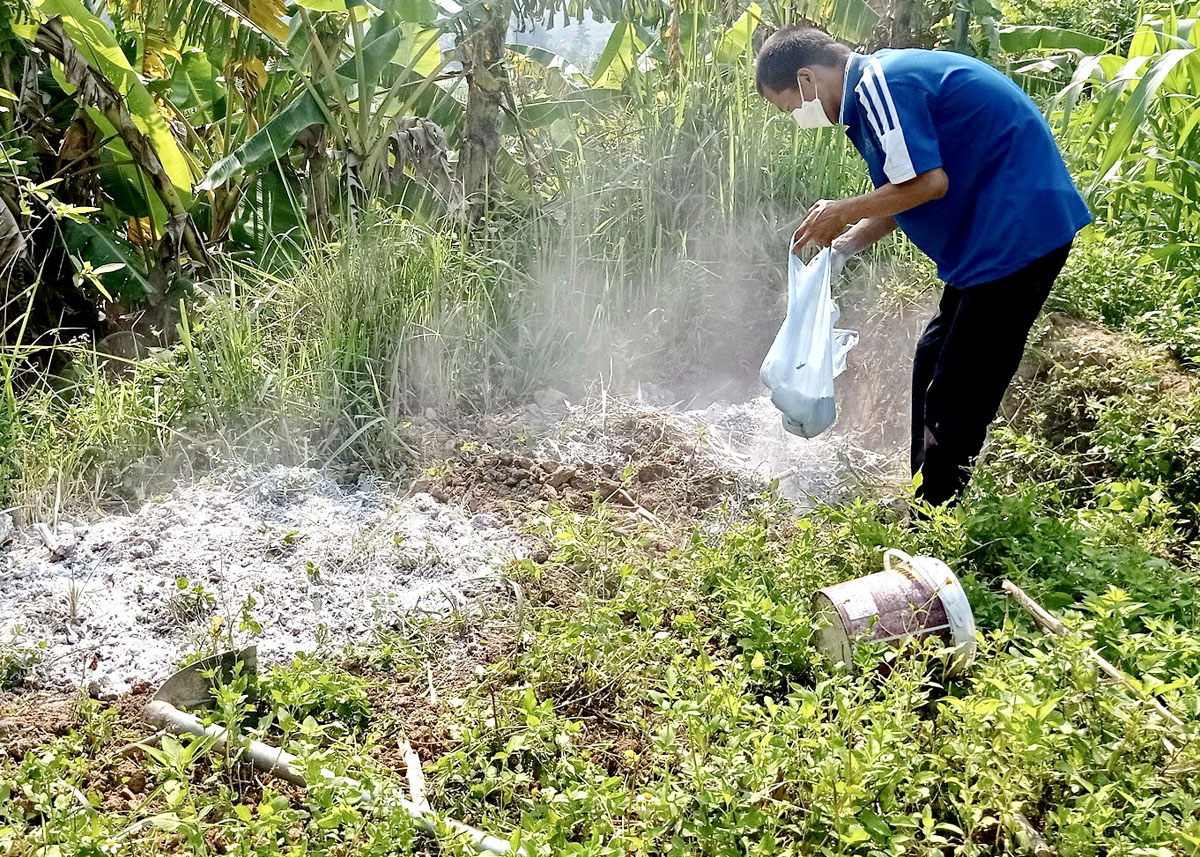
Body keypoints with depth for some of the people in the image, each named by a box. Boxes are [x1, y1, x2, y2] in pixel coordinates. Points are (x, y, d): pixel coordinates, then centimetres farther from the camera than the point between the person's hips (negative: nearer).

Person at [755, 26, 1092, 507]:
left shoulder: (881, 83, -16)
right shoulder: (878, 84, 15)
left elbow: (928, 183, -22)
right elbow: (903, 199, 19)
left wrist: (843, 213, -9)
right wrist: (841, 246, 11)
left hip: (1019, 229, -11)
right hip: (993, 231, 11)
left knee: (956, 394, -6)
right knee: (933, 364, 19)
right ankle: (924, 509, 29)